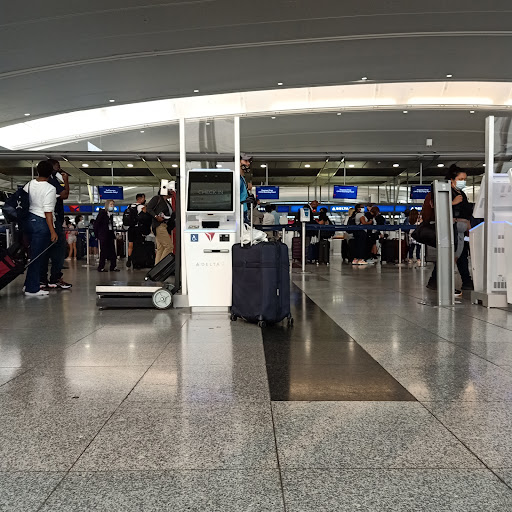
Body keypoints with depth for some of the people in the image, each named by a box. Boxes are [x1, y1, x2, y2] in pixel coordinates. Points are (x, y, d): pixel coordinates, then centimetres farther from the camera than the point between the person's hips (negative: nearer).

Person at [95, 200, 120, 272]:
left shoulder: (111, 214, 14)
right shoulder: (102, 212, -5)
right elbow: (96, 224, -7)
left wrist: (113, 235, 11)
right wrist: (97, 234, -8)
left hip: (110, 234, 7)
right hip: (103, 235, -7)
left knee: (112, 251, 4)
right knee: (103, 251, -4)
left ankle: (113, 267, 9)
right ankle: (101, 267, 3)